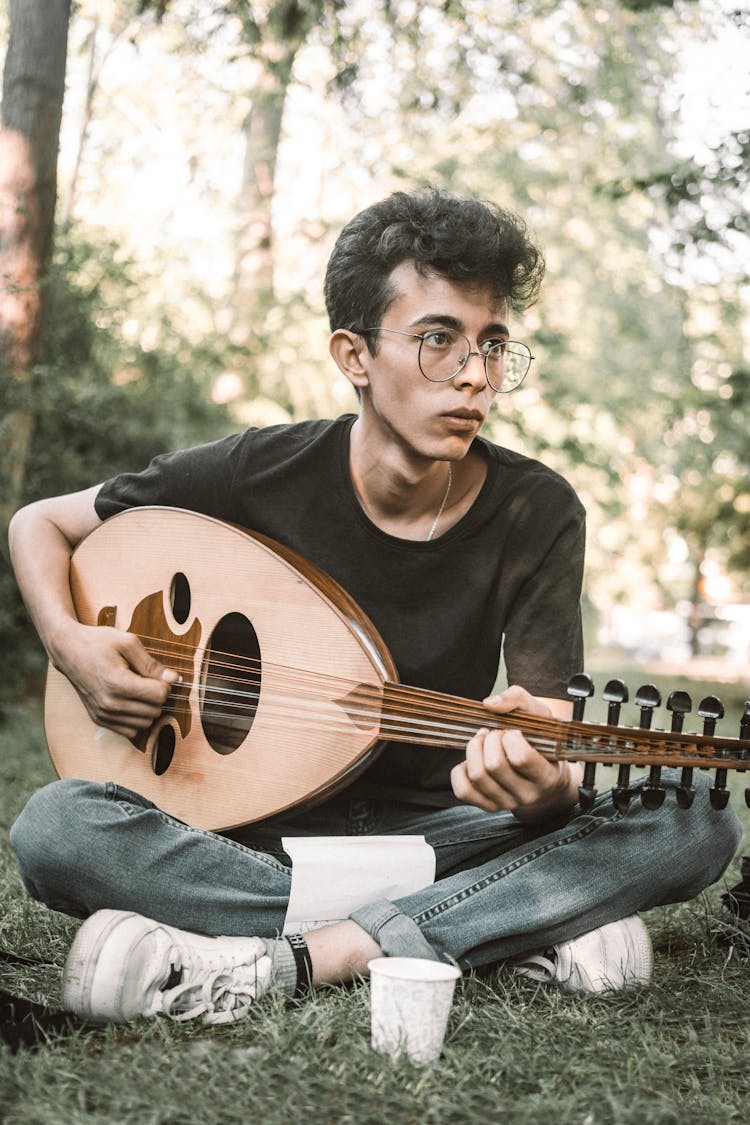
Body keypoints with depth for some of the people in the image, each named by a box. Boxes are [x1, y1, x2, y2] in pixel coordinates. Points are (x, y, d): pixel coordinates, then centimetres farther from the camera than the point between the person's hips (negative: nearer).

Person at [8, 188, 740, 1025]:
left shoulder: (537, 513, -8)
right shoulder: (259, 477, -9)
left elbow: (553, 745, -11)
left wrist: (547, 787, -36)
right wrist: (70, 644, -16)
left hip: (433, 831, 1)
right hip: (258, 831, 0)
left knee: (694, 828, -22)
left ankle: (268, 962, -28)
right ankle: (510, 927, -26)